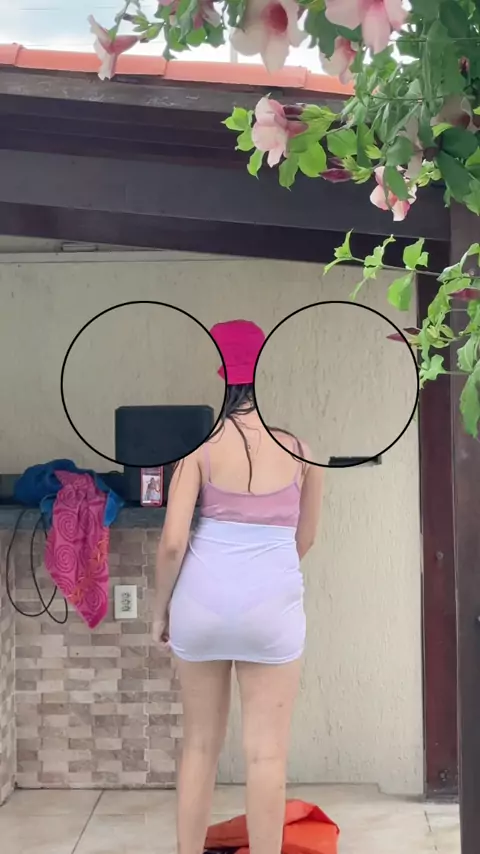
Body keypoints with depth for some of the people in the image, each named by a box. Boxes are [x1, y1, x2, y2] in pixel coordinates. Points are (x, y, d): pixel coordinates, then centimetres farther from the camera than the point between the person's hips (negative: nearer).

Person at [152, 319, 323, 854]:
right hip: (271, 606, -1)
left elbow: (172, 542, -9)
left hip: (202, 600, 1)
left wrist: (161, 609, 5)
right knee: (266, 752, 5)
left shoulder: (200, 447, -5)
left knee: (200, 744, 14)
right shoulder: (300, 451, 0)